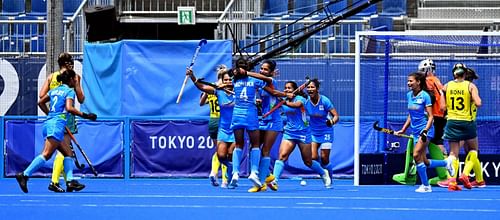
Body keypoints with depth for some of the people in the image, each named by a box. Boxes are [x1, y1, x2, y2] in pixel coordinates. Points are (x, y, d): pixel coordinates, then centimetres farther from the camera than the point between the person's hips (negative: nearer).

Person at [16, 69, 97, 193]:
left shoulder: (55, 90, 21)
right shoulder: (69, 91, -2)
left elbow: (41, 102, 27)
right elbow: (69, 108, -17)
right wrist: (85, 115, -14)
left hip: (49, 123, 9)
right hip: (57, 124, -9)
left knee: (68, 153, 11)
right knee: (46, 154, -16)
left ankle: (70, 181, 1)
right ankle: (24, 175, -25)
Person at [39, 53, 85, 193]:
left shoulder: (51, 76, 10)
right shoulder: (74, 76, -2)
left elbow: (41, 95, 1)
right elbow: (81, 99, -2)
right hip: (66, 116, -6)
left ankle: (69, 180, 24)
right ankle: (54, 181, -17)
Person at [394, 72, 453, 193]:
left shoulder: (425, 96, -11)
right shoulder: (409, 95, 9)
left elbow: (430, 117, -12)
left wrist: (425, 131, -23)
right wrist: (403, 130, 16)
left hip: (425, 129, -7)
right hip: (415, 131, 7)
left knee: (416, 155, -18)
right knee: (424, 162, 5)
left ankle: (425, 186, -8)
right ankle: (446, 163, 28)